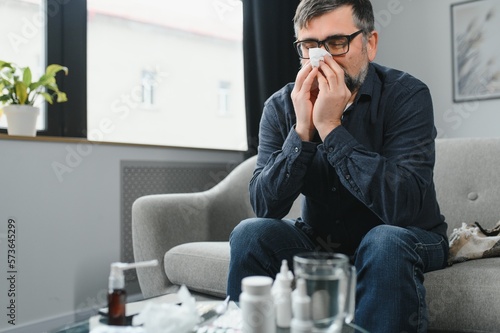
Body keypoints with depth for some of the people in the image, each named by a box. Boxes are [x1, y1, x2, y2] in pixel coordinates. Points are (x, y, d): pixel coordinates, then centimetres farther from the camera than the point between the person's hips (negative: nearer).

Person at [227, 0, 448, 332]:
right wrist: (302, 130, -28)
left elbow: (403, 207, -29)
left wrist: (330, 126, -32)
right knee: (250, 234, -20)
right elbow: (265, 207, -16)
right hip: (320, 239, 3)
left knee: (386, 242, -34)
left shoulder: (407, 94, -17)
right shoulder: (280, 107, -8)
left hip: (403, 239, -2)